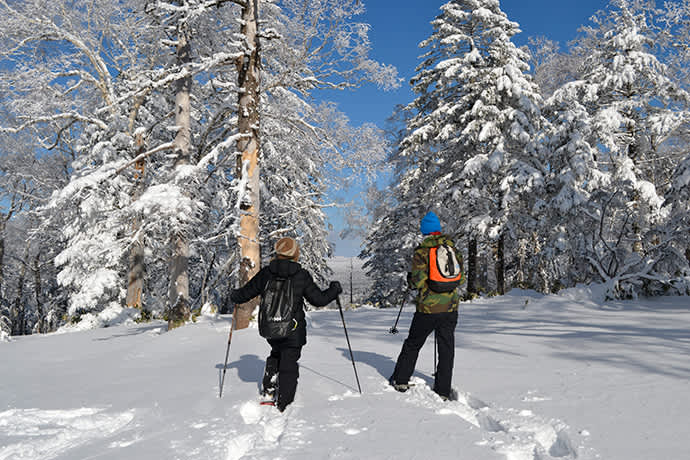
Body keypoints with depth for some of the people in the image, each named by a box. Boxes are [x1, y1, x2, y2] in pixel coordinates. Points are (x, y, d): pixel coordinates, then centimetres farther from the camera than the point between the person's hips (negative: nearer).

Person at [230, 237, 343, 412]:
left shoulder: (266, 273, -4)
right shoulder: (301, 275, -10)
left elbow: (245, 294, 5)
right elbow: (319, 299, -4)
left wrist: (234, 295, 28)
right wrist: (334, 289, 15)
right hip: (293, 331, -3)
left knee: (276, 353, 30)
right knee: (289, 364, 7)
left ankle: (269, 387, 23)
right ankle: (283, 403, 9)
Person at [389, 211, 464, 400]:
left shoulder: (421, 251, -8)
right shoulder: (454, 249, 5)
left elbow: (419, 281, -14)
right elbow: (461, 279, 8)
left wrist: (410, 279, 7)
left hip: (428, 307, -3)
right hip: (450, 307, 3)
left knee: (413, 344, 14)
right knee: (446, 349, 8)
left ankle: (400, 380, 22)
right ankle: (443, 391, 11)